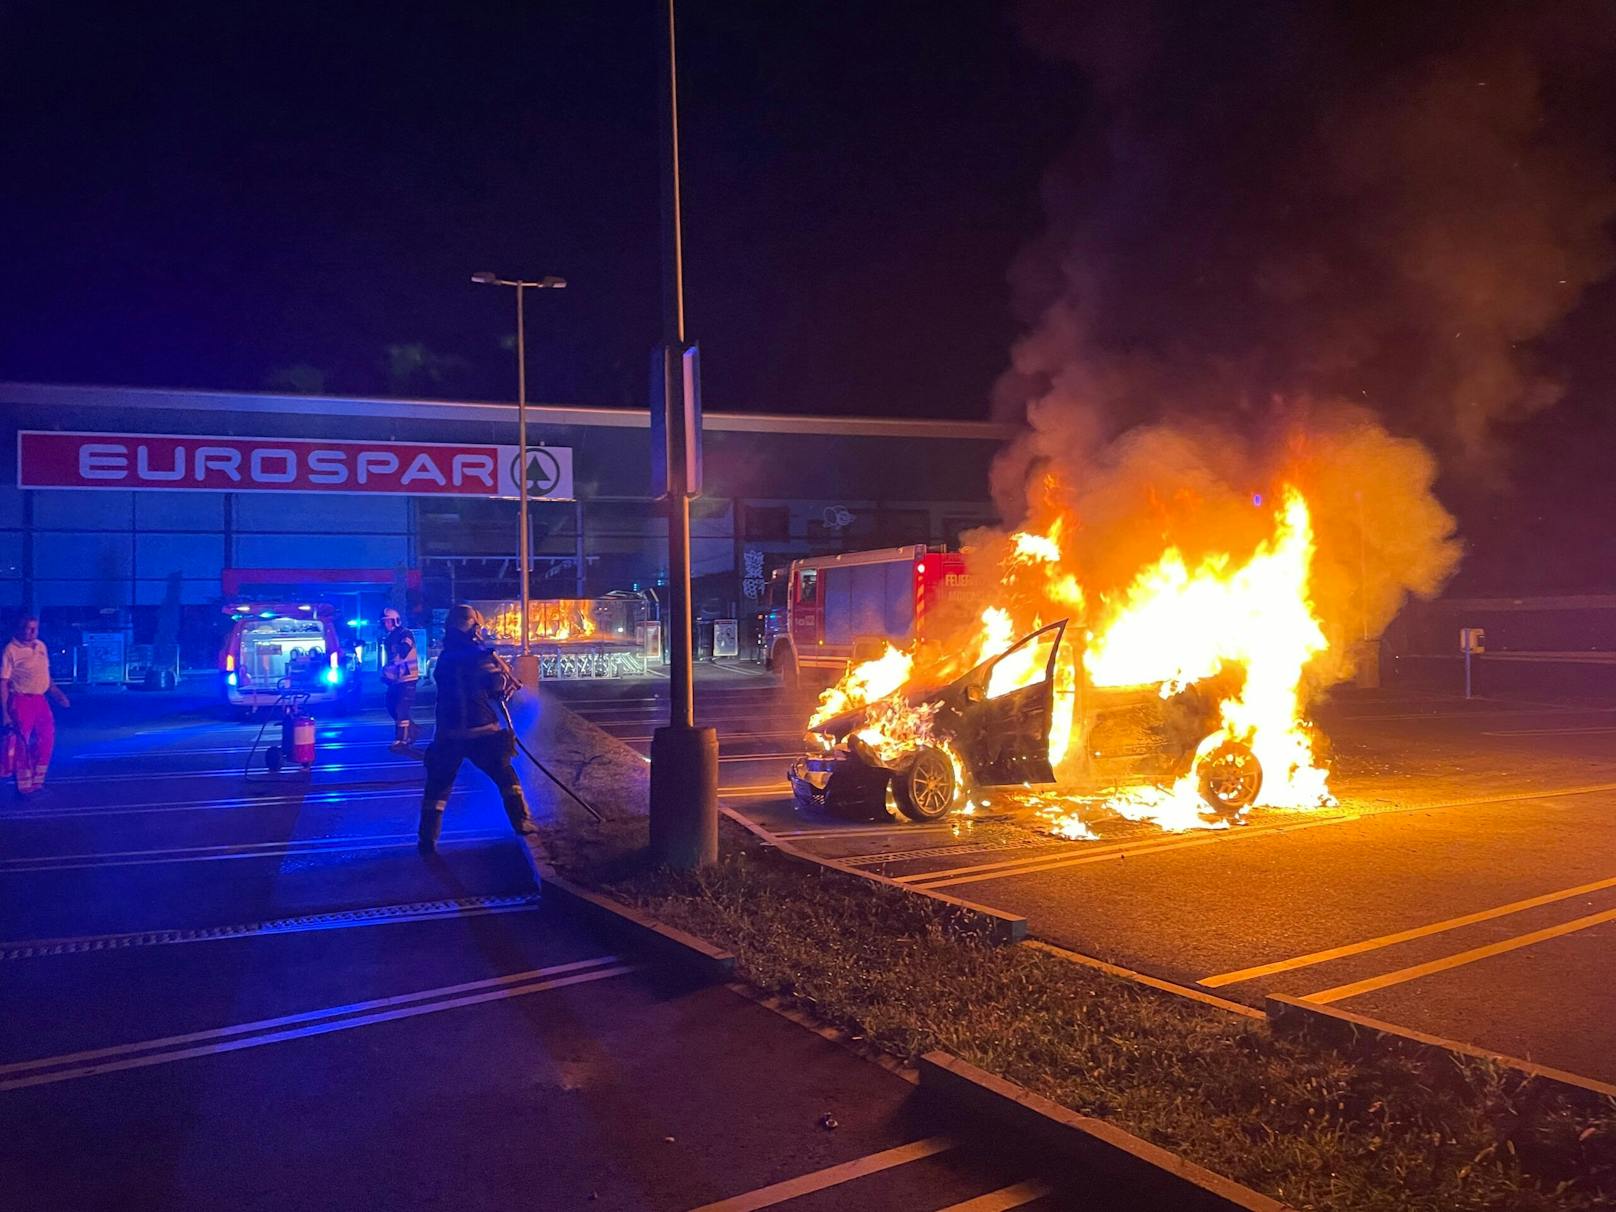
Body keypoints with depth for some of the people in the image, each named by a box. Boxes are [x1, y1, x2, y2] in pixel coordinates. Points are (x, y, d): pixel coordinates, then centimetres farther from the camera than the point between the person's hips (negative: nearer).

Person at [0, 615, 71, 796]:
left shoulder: (41, 646, 10)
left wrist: (57, 694, 12)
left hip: (41, 700, 7)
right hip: (21, 701, -7)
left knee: (46, 740, 10)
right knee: (22, 744, 1)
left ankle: (37, 781, 25)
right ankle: (24, 787, 11)